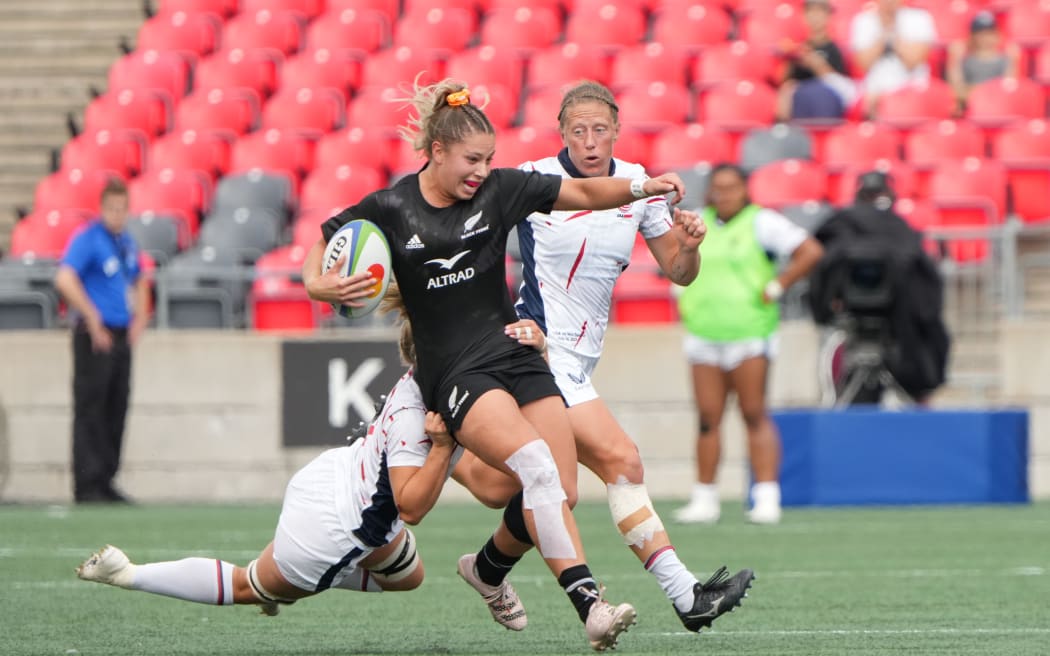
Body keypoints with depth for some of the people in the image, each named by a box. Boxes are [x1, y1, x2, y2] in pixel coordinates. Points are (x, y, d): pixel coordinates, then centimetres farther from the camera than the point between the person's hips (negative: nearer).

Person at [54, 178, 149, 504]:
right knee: (90, 410, -6)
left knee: (116, 410, 10)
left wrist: (140, 316, 15)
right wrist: (92, 319, -19)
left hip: (122, 336, 8)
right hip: (96, 337, -8)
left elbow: (139, 281, 30)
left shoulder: (126, 241, 14)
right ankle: (87, 486, -5)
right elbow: (65, 279, -23)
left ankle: (106, 481, 17)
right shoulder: (88, 239, -11)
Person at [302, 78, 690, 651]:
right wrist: (318, 284, -13)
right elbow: (322, 240, 8)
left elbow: (584, 193, 4)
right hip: (455, 374, -5)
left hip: (517, 357, 5)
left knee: (562, 493, -4)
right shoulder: (389, 209, -4)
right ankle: (589, 604, -34)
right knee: (537, 466, -27)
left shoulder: (498, 189, 2)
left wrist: (640, 187, -12)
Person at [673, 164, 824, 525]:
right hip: (703, 332, 4)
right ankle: (704, 499, 7)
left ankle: (767, 498, -7)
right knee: (708, 418, 2)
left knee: (754, 415, -7)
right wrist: (682, 297, 17)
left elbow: (810, 251, -7)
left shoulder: (762, 222, -2)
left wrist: (776, 288, -9)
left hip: (750, 332, -4)